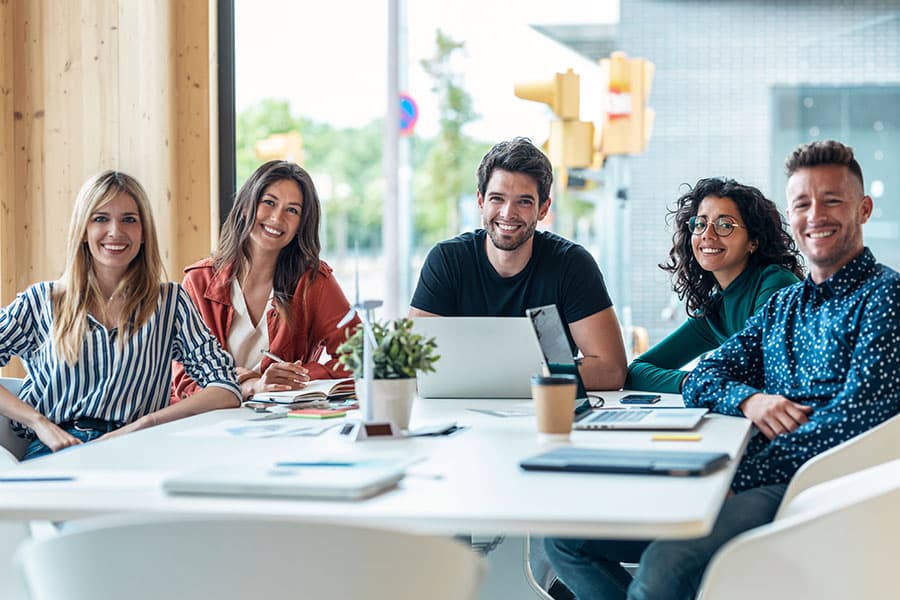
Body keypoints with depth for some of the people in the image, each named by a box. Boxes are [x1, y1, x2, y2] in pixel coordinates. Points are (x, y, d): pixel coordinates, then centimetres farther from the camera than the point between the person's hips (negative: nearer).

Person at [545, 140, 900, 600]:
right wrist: (748, 399, -8)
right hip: (751, 479, 8)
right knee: (565, 536, -5)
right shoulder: (783, 306, 24)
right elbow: (700, 381, 17)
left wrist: (733, 480, -18)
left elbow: (854, 420, -14)